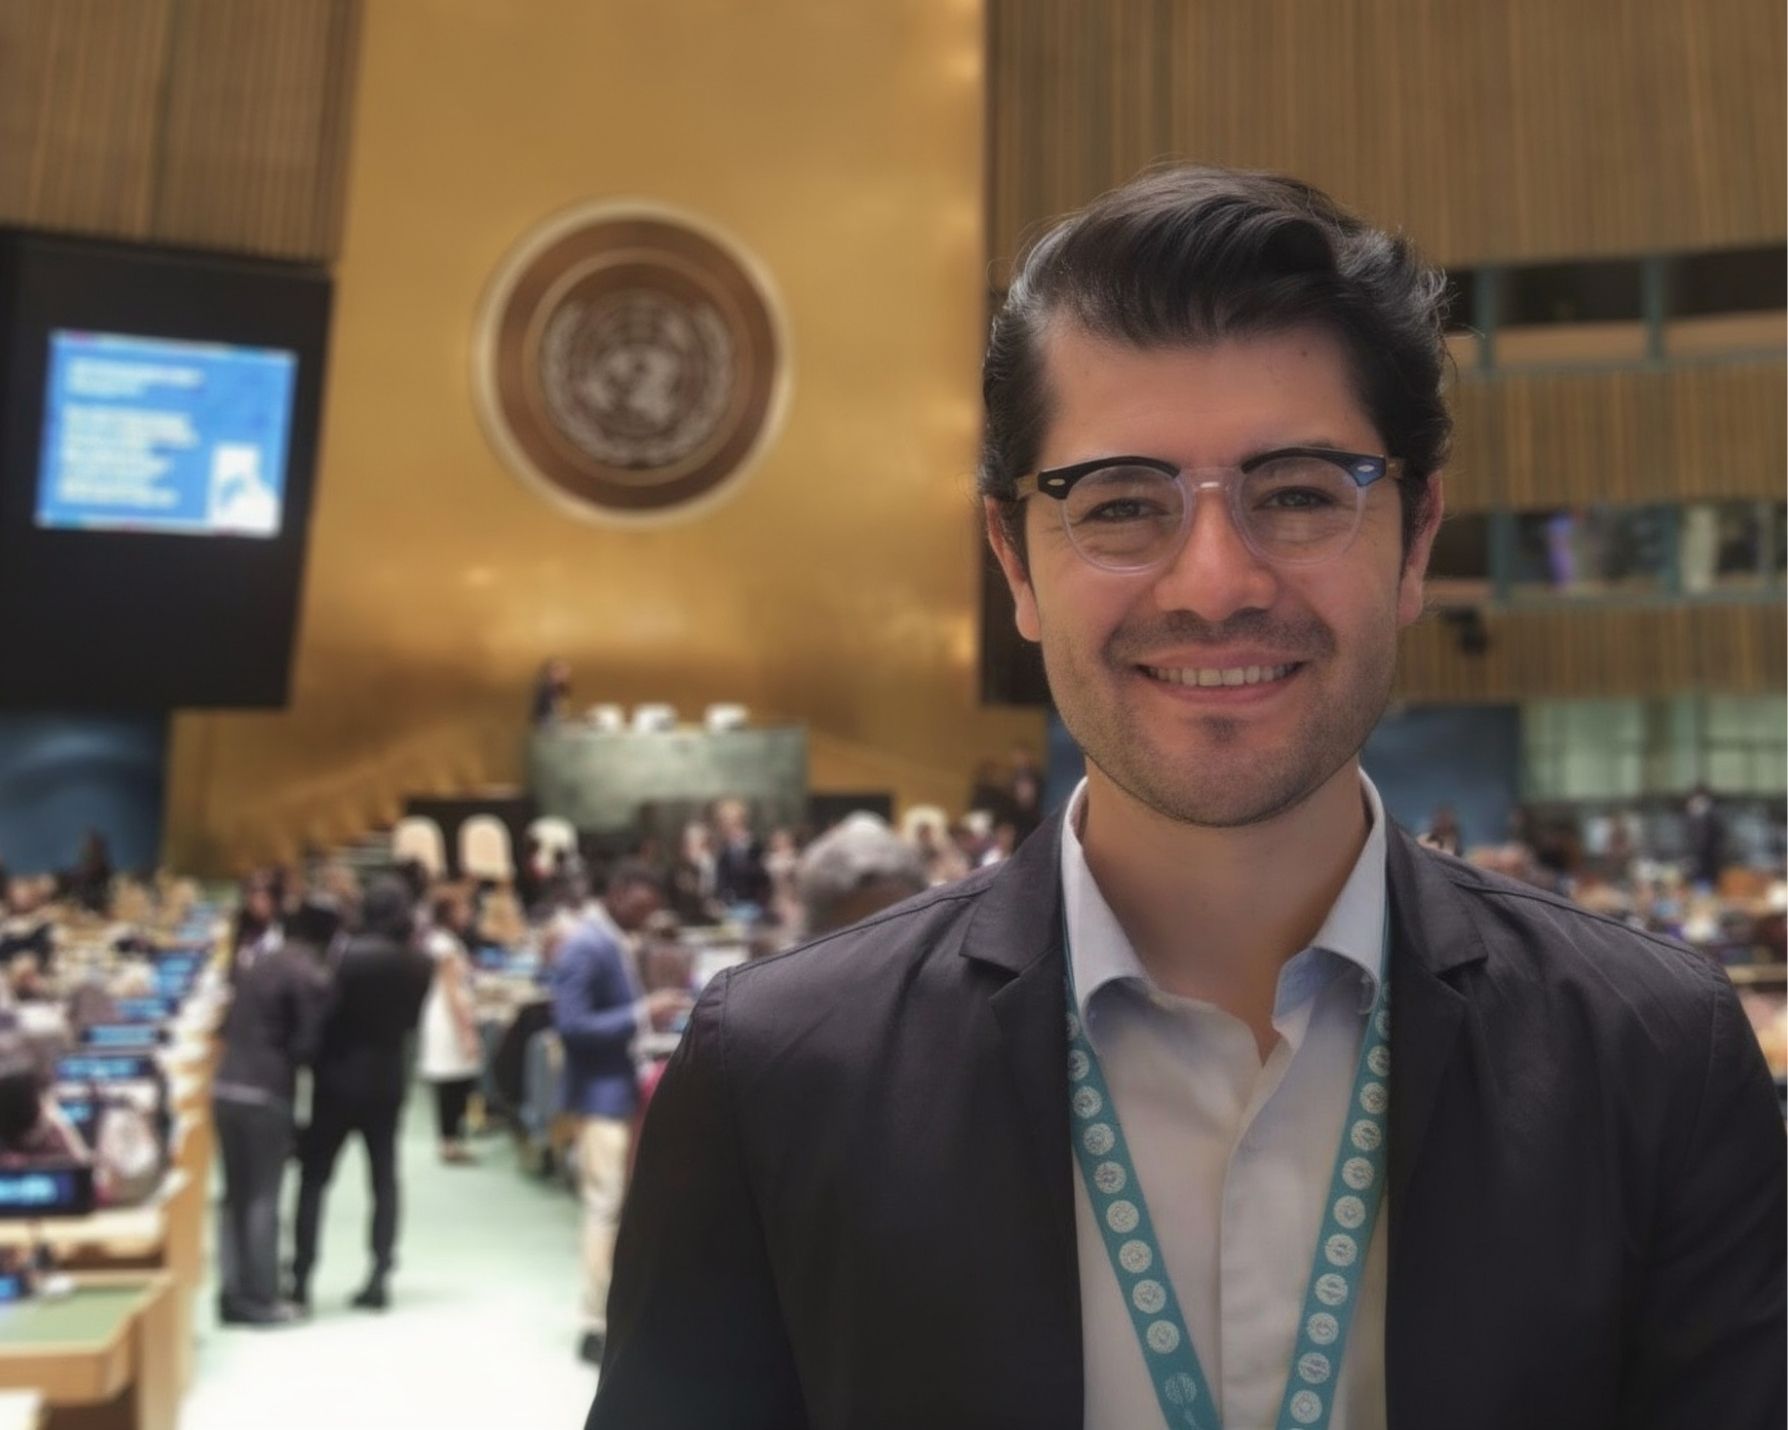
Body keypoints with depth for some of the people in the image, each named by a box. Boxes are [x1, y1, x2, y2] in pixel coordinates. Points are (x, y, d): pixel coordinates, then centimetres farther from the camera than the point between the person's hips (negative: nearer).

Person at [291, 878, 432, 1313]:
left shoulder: (350, 953, -16)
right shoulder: (419, 964, -2)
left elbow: (329, 1012, -15)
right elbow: (412, 1020, 6)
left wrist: (317, 1059, -1)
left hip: (340, 1076, -3)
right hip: (386, 1078, 4)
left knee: (314, 1176, 7)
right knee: (384, 1179, 10)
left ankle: (301, 1280, 7)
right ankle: (380, 1278, 9)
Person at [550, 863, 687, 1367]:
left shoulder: (615, 942, 12)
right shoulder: (585, 947, -18)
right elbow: (572, 1025, -24)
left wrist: (650, 1010, 4)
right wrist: (642, 1014, -24)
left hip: (620, 1085, 10)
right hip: (600, 1091, -10)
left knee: (617, 1203, 16)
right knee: (605, 1205, -7)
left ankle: (612, 1306, 28)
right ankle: (597, 1326, -1)